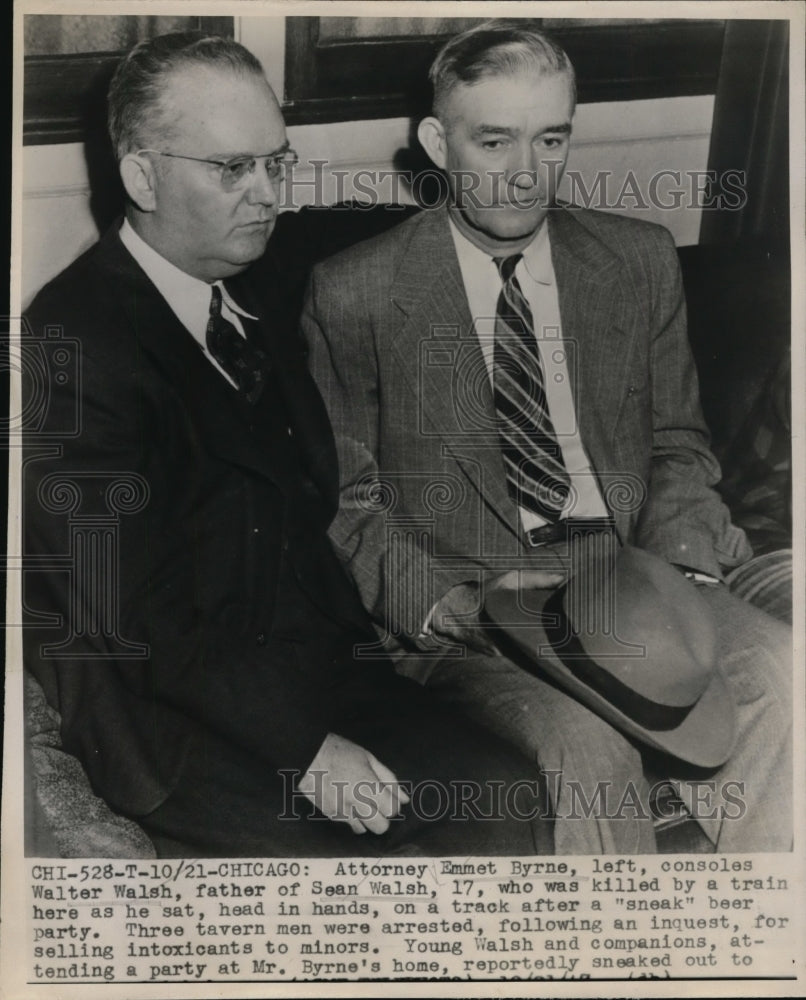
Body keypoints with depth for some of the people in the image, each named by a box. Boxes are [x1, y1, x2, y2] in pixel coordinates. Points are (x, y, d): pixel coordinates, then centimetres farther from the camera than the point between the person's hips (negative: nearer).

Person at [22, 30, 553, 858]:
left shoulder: (257, 298, 11)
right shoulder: (72, 343, -16)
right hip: (170, 718, -6)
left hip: (309, 669, 7)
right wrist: (301, 745, -16)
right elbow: (135, 612, -18)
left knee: (505, 798, -9)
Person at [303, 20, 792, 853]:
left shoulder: (640, 261, 12)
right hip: (457, 606, -3)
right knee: (585, 740, -30)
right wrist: (449, 605, -15)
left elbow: (678, 447, 15)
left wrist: (679, 574, -5)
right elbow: (343, 502, 1)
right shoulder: (354, 295, 0)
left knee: (776, 673, -23)